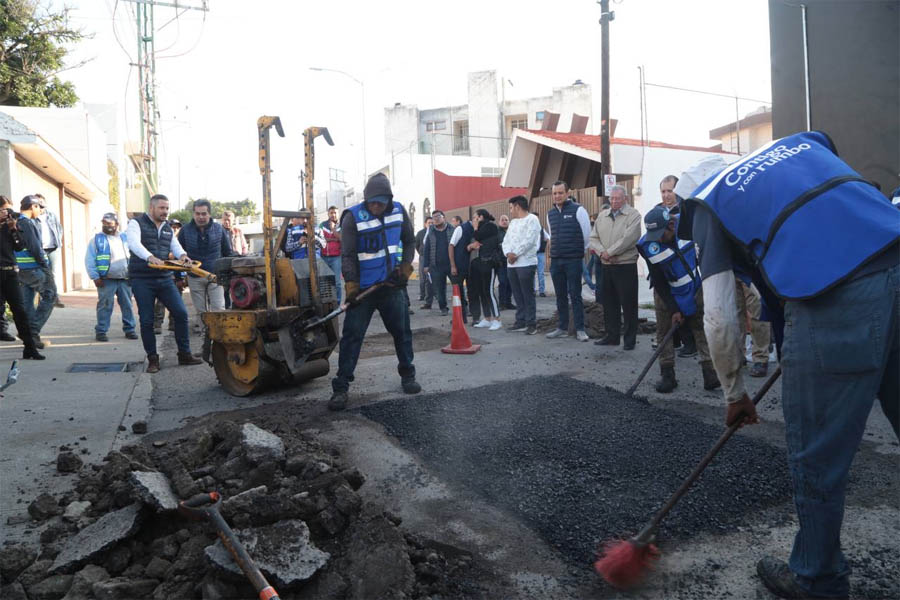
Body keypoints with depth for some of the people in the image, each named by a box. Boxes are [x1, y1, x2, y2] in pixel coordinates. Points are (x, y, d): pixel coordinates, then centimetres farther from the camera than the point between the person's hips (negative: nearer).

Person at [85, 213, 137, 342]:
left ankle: (129, 329, 16)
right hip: (107, 280, -3)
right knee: (105, 306, -2)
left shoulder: (125, 238, 13)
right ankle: (101, 331, 6)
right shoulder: (97, 239, 3)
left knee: (127, 305, 7)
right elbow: (89, 261, -1)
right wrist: (95, 277, -9)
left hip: (125, 279, 3)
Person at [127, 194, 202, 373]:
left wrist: (182, 255, -18)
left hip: (164, 279, 5)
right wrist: (150, 257, -40)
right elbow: (134, 243, -21)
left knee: (181, 313, -3)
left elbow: (176, 246, 7)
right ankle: (152, 359, 11)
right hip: (142, 279, -5)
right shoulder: (137, 223, -3)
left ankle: (184, 354, 8)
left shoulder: (168, 228, 16)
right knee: (146, 321, -1)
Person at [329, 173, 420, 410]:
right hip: (364, 288, -4)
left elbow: (409, 241, 14)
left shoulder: (399, 211, 2)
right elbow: (348, 254, -13)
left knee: (402, 332, 12)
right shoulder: (353, 217, -11)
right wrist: (351, 283, -23)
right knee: (352, 336, -7)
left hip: (392, 286, 4)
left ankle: (407, 375, 32)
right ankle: (341, 388, 0)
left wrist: (406, 265, 0)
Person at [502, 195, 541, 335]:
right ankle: (520, 322, 19)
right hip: (511, 264, 8)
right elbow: (506, 240, 14)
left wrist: (515, 254, -13)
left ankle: (531, 323, 1)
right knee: (518, 295, 11)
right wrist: (508, 253, -5)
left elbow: (528, 241, -16)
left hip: (526, 263, -8)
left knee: (528, 295, -5)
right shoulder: (513, 222, 21)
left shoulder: (532, 219, -5)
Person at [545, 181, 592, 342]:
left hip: (573, 260, -5)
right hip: (555, 260, 5)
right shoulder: (550, 214, 11)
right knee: (560, 296, 11)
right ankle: (562, 327, 19)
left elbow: (587, 234, -3)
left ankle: (580, 329, 4)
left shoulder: (578, 210, -7)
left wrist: (580, 251, 6)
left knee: (575, 295, -3)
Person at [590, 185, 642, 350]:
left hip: (626, 266, -6)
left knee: (628, 305, 1)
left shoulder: (633, 215, -5)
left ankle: (630, 339, 10)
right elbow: (594, 238, 9)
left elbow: (628, 239, -17)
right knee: (609, 303, 13)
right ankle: (612, 336, 24)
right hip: (607, 267, 6)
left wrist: (609, 252, -14)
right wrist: (601, 252, -9)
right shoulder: (602, 215, 13)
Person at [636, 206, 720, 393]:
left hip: (694, 287, 2)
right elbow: (659, 283, -19)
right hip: (667, 293, -2)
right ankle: (667, 375, 7)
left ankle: (709, 370, 3)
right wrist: (673, 309, -19)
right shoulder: (649, 247, -28)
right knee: (664, 331, 0)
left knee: (702, 326, 0)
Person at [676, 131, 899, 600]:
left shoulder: (707, 205, 12)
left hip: (833, 302, -5)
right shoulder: (802, 141, 28)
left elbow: (719, 320, 6)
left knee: (816, 457, 12)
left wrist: (735, 393, 19)